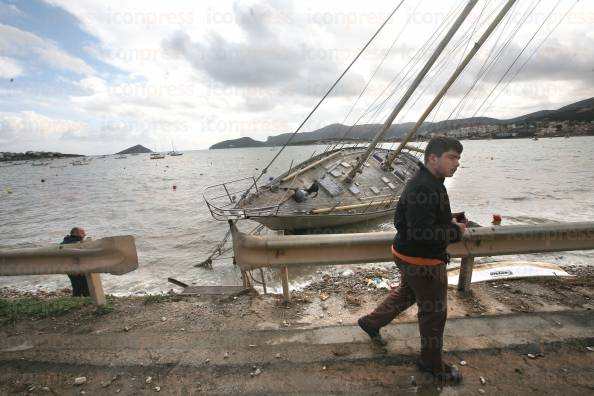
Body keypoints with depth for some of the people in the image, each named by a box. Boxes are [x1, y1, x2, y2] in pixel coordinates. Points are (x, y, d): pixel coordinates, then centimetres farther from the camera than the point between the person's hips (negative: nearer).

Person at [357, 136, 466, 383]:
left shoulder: (426, 182, 6)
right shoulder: (424, 188, -28)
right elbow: (422, 232, -33)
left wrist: (448, 222, 5)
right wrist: (456, 230, -18)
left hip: (410, 256, 10)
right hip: (422, 261, -10)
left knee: (406, 293, 28)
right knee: (433, 311, 9)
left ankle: (371, 323, 45)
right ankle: (432, 363, 32)